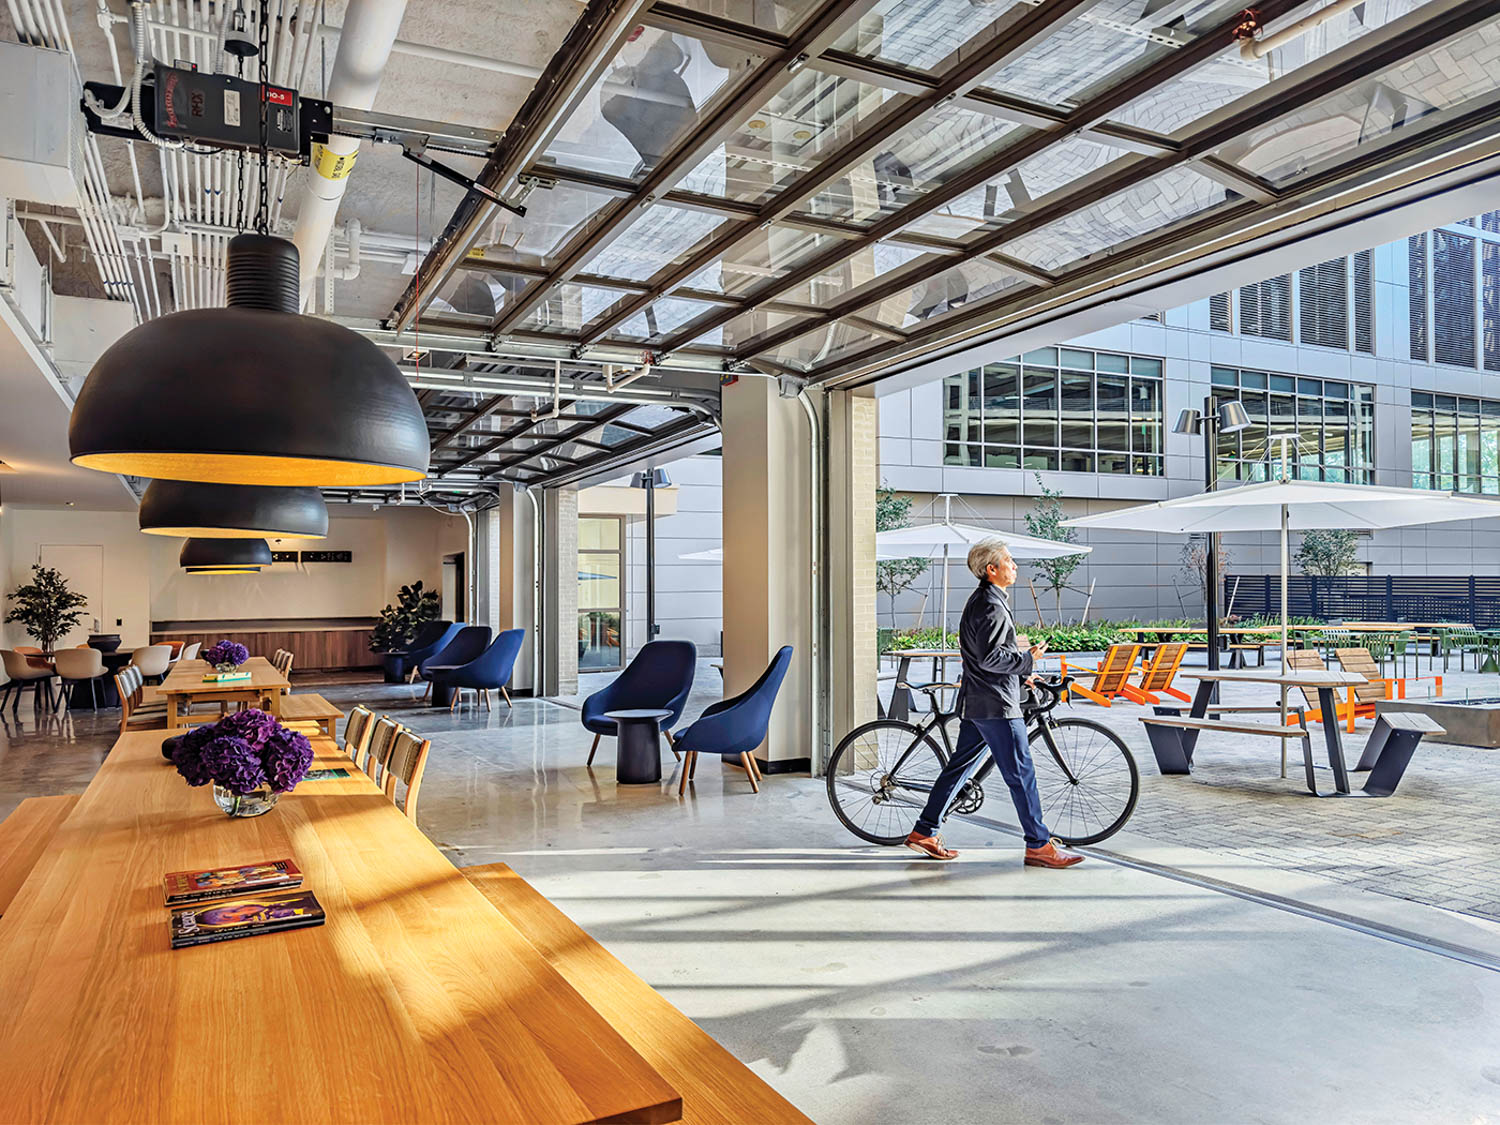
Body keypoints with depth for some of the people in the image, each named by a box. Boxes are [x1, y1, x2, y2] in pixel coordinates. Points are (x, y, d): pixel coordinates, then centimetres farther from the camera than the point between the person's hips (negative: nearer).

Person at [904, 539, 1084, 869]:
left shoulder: (981, 600, 18)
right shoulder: (992, 605, -16)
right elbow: (990, 657, -24)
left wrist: (1021, 671, 24)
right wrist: (1028, 659, -12)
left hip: (975, 704, 10)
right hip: (995, 705, -10)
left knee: (959, 766, 13)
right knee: (1021, 773, -2)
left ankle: (924, 832, 17)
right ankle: (1039, 845, 6)